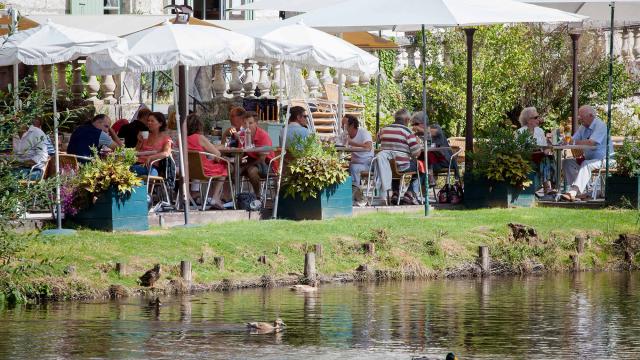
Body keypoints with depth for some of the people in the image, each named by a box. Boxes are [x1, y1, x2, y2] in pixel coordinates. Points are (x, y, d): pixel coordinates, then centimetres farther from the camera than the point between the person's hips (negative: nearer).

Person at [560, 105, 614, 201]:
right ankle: (578, 191, -14)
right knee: (567, 162, -3)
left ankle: (573, 192, -48)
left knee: (586, 164, -36)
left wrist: (575, 142, -19)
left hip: (602, 159, -9)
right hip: (588, 158, 9)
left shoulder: (600, 125, -14)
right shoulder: (583, 127, 13)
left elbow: (591, 142, -27)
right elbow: (573, 140, 9)